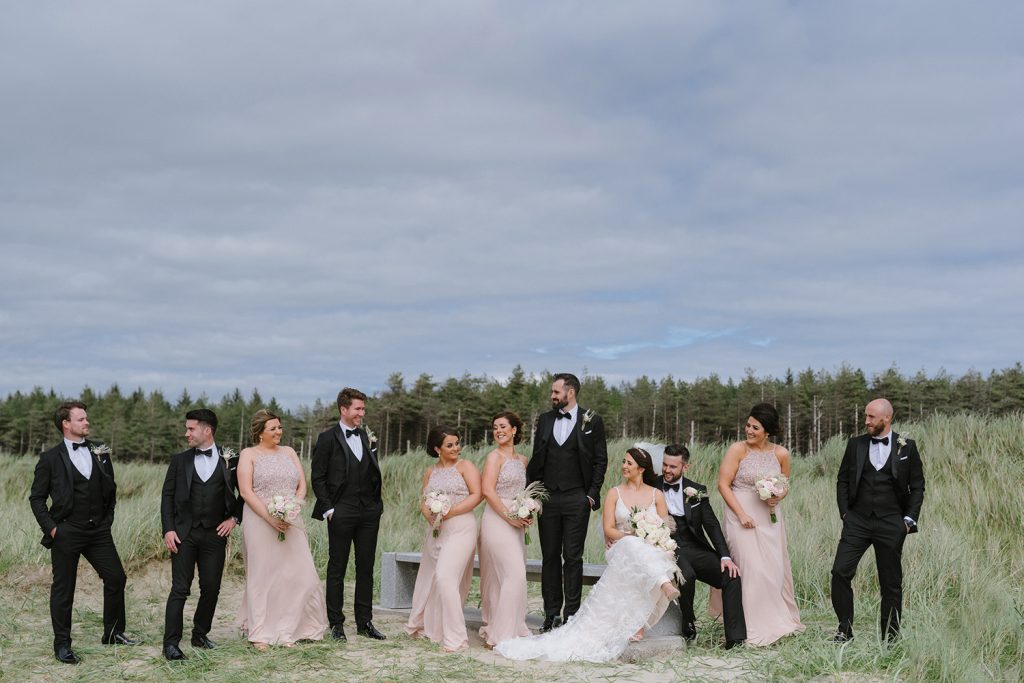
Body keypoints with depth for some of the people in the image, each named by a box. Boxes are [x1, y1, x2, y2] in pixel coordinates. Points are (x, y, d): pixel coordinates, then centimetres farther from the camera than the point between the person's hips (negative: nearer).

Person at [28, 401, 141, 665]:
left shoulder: (100, 452, 8)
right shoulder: (50, 458, -3)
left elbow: (111, 489, 17)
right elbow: (37, 497, 1)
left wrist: (107, 519, 9)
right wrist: (50, 528, -6)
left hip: (99, 531, 4)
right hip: (66, 533, -4)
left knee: (116, 578, 4)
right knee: (63, 589, 2)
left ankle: (113, 633, 19)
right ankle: (62, 645, 12)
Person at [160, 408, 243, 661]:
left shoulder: (230, 460, 3)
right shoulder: (179, 460, 6)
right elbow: (167, 496, 4)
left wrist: (234, 518, 2)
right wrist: (168, 530, -5)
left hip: (215, 534, 1)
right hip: (184, 533, -1)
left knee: (211, 588, 5)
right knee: (180, 589, -5)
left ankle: (200, 634, 23)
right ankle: (171, 643, -4)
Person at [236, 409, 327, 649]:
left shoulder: (289, 452, 15)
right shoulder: (249, 455, 1)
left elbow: (302, 486, 10)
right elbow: (246, 491, -8)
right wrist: (270, 518, -16)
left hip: (290, 523, 4)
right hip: (260, 522, -4)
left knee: (299, 574, -2)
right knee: (262, 576, 0)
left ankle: (287, 630, 10)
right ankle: (259, 634, 7)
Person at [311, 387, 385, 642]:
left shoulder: (367, 437, 12)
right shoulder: (328, 438, -3)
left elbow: (374, 475, 14)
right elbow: (317, 477, -4)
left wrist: (373, 450, 0)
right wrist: (327, 509, -8)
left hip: (369, 512, 5)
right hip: (341, 513, -5)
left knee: (366, 568, 9)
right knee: (337, 569, 3)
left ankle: (364, 622, 16)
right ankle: (336, 624, 9)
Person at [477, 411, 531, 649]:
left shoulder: (522, 460, 16)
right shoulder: (495, 456, -6)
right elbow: (488, 491, -14)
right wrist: (508, 516, -16)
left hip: (515, 524, 7)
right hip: (496, 520, -7)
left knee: (500, 579, 10)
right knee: (514, 575, -14)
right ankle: (500, 635, -11)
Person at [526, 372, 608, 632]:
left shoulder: (592, 421, -1)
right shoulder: (545, 420, 10)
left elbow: (600, 460, 1)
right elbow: (536, 458, 13)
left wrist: (592, 494, -5)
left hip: (577, 499, -3)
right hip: (547, 497, 4)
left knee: (573, 557, 0)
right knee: (550, 557, 6)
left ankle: (571, 615, 5)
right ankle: (551, 614, 11)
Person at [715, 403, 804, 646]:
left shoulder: (781, 454, 3)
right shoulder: (738, 449, -8)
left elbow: (785, 486, 16)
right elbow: (723, 484, -8)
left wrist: (778, 497, -7)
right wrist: (741, 514, -15)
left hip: (769, 517, 4)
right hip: (742, 515, -4)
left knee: (775, 569, 10)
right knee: (752, 569, -7)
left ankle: (780, 620, 27)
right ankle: (756, 629, 1)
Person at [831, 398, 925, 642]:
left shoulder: (907, 447, 1)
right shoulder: (855, 444, 6)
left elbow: (917, 487, 4)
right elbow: (843, 480, 11)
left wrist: (909, 519, -3)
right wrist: (845, 512, 1)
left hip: (891, 524, -1)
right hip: (857, 521, 1)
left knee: (891, 582, 5)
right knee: (840, 572, -10)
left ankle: (890, 638, 14)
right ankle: (845, 629, 1)